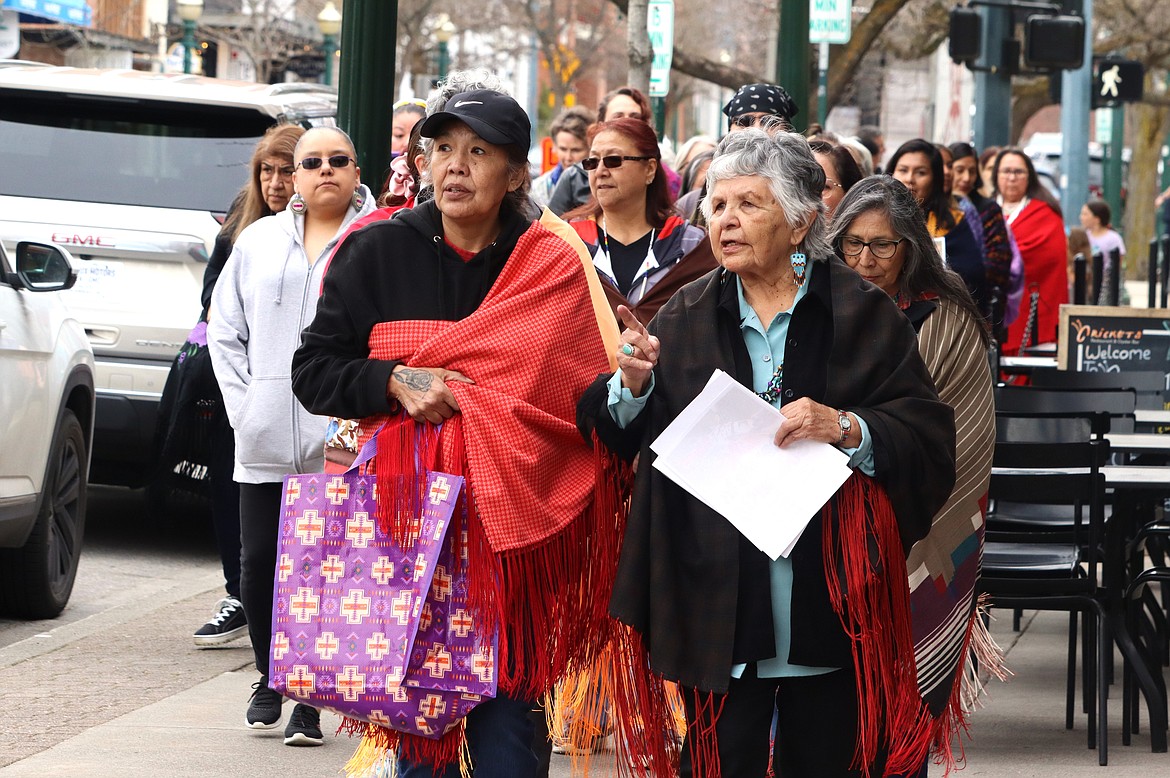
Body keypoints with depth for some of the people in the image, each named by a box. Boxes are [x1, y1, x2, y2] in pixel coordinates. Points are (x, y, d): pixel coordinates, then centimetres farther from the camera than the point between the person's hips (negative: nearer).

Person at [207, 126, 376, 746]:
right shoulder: (259, 241, 15)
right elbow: (225, 330, 17)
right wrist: (243, 406, 7)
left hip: (342, 444, -4)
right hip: (264, 440, 4)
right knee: (258, 562, 4)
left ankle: (311, 700, 4)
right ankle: (270, 678, 23)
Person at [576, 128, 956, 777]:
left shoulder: (862, 315, 2)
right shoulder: (685, 319, 9)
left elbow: (928, 436, -5)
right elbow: (620, 441, 7)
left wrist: (847, 429, -21)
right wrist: (634, 384, -13)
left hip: (833, 595, -1)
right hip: (717, 596, 1)